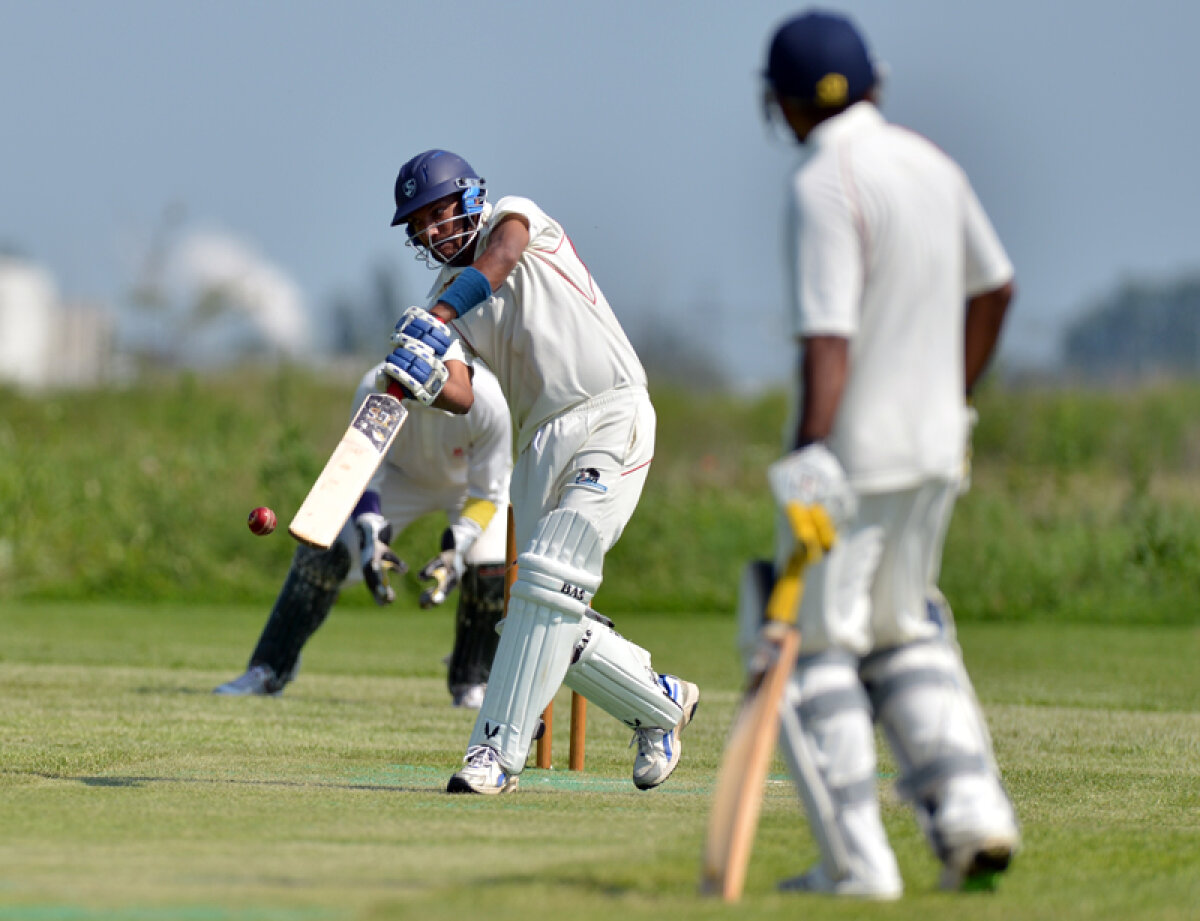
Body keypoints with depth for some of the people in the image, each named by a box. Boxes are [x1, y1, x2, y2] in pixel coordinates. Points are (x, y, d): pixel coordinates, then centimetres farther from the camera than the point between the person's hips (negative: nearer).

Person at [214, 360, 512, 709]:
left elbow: (487, 493, -26)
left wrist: (456, 550, -39)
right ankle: (267, 671, -4)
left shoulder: (487, 402, -38)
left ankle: (470, 685, 3)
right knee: (322, 550, -13)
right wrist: (372, 538, -38)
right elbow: (364, 475, -23)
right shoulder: (375, 390, -34)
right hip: (400, 474, 1)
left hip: (472, 481, -1)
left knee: (491, 572, -23)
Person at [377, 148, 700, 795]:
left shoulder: (514, 216, 3)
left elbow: (499, 258, -23)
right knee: (555, 626, 2)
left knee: (549, 579, -18)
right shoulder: (446, 298, 15)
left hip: (611, 417, -7)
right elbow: (462, 395, -2)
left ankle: (500, 748, -18)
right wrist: (423, 380, -24)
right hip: (541, 443, 7)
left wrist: (437, 320, -35)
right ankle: (660, 704, 24)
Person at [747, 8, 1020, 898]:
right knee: (902, 633, 19)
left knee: (813, 645, 0)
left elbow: (829, 340, -25)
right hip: (936, 448, 8)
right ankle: (969, 808, 4)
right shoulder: (933, 165, 8)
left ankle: (858, 862, -5)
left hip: (853, 454, -8)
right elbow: (994, 288, 20)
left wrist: (808, 465, -29)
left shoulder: (822, 188, -17)